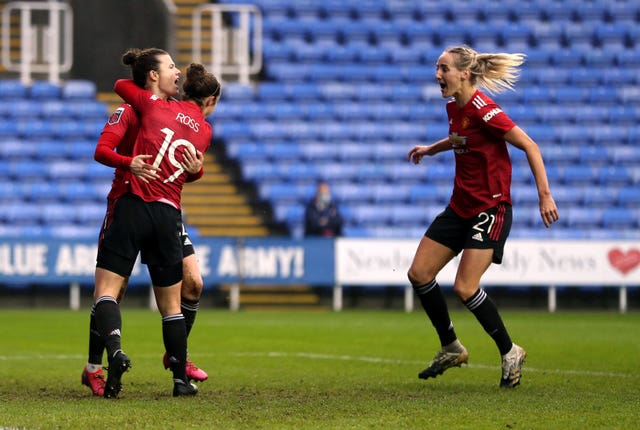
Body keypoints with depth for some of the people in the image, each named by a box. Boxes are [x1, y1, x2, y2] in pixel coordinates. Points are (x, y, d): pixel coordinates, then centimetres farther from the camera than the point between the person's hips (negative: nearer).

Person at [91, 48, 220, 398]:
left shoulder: (155, 106, 4)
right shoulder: (204, 131, 10)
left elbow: (121, 85, 18)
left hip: (133, 207, -2)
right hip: (169, 216, 2)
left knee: (106, 290, -4)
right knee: (171, 304, 15)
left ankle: (115, 351, -28)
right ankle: (181, 379, 16)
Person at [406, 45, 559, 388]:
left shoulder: (484, 110, -21)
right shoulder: (453, 108, 5)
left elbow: (530, 147, -18)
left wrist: (545, 195, -22)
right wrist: (432, 149, 23)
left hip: (491, 208, -9)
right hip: (460, 206, 9)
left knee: (465, 287, -15)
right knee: (419, 273, 2)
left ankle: (510, 352, 4)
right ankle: (451, 348, 19)